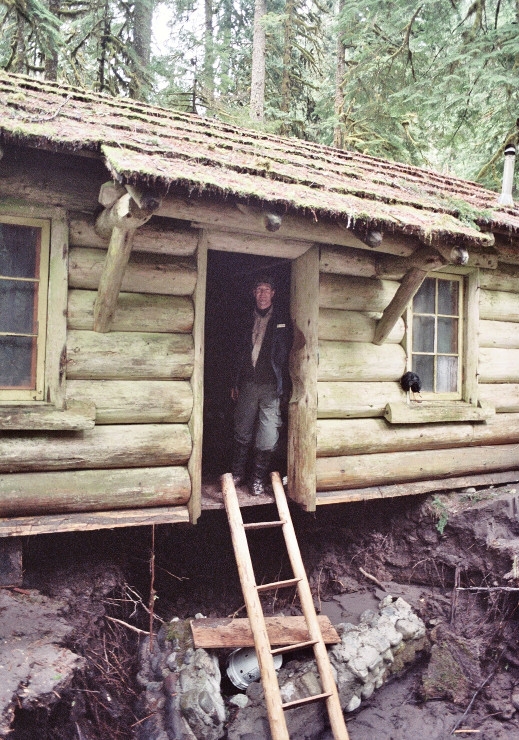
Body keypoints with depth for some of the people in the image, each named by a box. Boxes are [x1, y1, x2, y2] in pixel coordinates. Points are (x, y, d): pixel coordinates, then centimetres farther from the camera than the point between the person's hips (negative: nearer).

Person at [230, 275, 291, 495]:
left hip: (270, 386, -3)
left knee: (267, 437, -4)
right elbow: (239, 354, 15)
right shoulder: (248, 322, 13)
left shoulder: (281, 323, 4)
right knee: (243, 432, 9)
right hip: (247, 385, 3)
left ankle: (258, 479, 8)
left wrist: (283, 387, -6)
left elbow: (285, 357, 1)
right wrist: (235, 384, 11)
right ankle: (238, 474, 21)